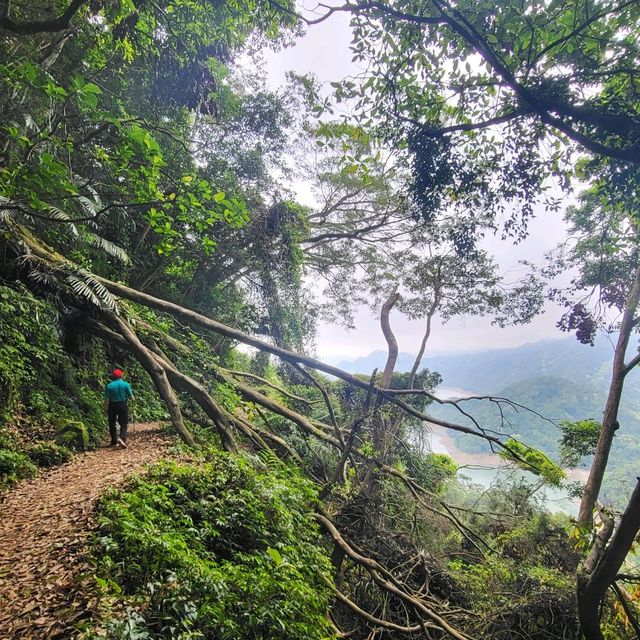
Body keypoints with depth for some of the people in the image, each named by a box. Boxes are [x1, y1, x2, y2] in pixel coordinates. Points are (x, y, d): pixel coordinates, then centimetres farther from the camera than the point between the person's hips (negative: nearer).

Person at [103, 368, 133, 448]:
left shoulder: (109, 386, -6)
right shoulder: (126, 384, -6)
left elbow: (106, 399, -7)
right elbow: (131, 396, -3)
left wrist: (105, 409, 3)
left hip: (112, 406, 1)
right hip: (123, 406, 0)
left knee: (112, 424, 15)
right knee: (124, 424, 4)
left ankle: (114, 441, 21)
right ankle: (122, 438, -19)